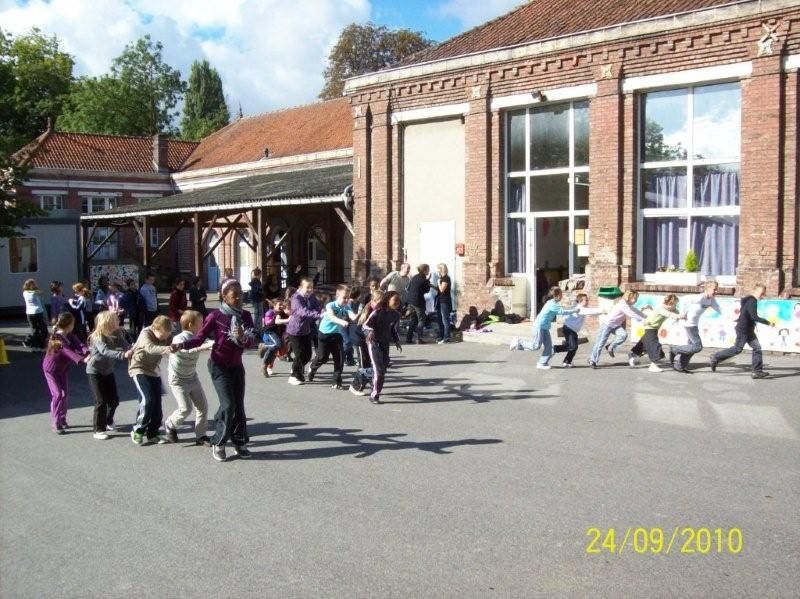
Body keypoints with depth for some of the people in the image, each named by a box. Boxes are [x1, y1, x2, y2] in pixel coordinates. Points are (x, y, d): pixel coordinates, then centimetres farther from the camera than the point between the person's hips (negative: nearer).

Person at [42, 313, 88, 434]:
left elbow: (79, 345, -24)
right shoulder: (57, 339, -29)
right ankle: (55, 423, -6)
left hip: (62, 369, 7)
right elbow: (68, 351, -43)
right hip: (51, 369, -7)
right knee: (58, 394, -13)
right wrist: (83, 359, -56)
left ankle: (62, 419, 21)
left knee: (65, 394, 7)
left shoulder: (70, 336, -6)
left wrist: (87, 352, -46)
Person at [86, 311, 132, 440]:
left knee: (114, 400, 10)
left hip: (108, 371, 6)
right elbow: (105, 351, -41)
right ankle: (99, 430, 4)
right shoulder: (98, 337, -24)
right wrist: (123, 355, -54)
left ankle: (108, 422, 34)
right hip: (94, 372, -6)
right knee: (101, 401, -8)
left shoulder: (117, 334, -5)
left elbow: (125, 345, -18)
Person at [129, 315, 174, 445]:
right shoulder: (146, 334, -23)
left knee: (157, 403, 3)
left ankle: (152, 433, 17)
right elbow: (150, 348, -42)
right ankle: (138, 431, -5)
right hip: (139, 369, -6)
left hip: (155, 371, 6)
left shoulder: (167, 335, -4)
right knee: (148, 400, -20)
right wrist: (165, 349, -61)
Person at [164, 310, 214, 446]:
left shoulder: (198, 338, -2)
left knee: (203, 406, 1)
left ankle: (201, 435, 14)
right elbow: (188, 350, -43)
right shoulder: (179, 339, -24)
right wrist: (206, 346, -55)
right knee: (186, 408, -14)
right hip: (178, 380, -7)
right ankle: (169, 425, 15)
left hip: (192, 377, 7)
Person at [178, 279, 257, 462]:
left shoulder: (246, 316, -2)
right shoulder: (215, 316, -14)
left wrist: (243, 338, -28)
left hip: (237, 366, 5)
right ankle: (218, 444, 2)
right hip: (219, 366, -5)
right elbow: (199, 338, -13)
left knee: (239, 406, 7)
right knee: (228, 405, -12)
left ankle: (239, 442, 20)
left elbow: (251, 343, -6)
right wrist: (182, 345, -29)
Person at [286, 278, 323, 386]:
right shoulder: (296, 298, -23)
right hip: (295, 331, -7)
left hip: (306, 330, 7)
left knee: (308, 354, 12)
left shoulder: (312, 298, 0)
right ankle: (294, 376, 14)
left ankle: (298, 371, 39)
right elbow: (304, 312, -38)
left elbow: (318, 308, -13)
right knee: (300, 354, -6)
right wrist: (320, 314, -49)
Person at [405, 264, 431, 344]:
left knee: (413, 320, 16)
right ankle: (419, 339, -3)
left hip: (410, 301, 7)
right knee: (421, 320, 2)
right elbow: (427, 290, -2)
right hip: (418, 301, -7)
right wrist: (428, 280, 4)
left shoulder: (414, 277, 9)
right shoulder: (424, 279, -12)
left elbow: (408, 288, 14)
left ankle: (409, 338, 13)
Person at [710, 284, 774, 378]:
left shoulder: (751, 300, 12)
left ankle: (757, 371, 2)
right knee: (737, 349, -3)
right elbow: (754, 317, -26)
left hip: (748, 330, 10)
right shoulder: (752, 302, -19)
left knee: (756, 347, 3)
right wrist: (768, 323, -24)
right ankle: (716, 358, 10)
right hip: (743, 330, -10)